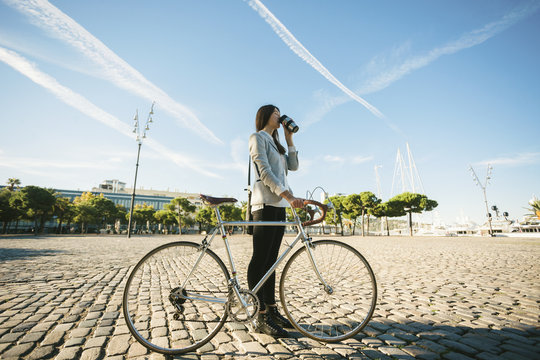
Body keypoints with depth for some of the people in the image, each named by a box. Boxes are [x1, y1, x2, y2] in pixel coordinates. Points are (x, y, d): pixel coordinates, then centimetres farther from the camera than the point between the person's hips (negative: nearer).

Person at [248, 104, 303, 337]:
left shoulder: (275, 143, 28)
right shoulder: (258, 137, 1)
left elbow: (293, 166, 17)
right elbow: (265, 172, -13)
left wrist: (289, 139, 15)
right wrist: (288, 195, -22)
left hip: (279, 205, 9)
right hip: (266, 203, -9)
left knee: (271, 260, 10)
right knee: (260, 260, -6)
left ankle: (272, 310, 18)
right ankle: (261, 317, 0)